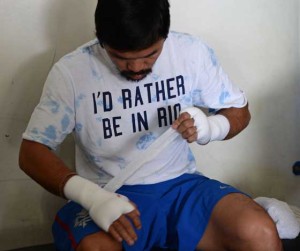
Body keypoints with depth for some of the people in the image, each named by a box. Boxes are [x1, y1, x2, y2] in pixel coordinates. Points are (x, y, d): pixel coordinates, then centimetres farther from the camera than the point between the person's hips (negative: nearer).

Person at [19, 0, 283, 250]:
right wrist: (90, 195, -26)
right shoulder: (71, 71, -10)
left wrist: (209, 128, -16)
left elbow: (239, 111, 9)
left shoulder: (193, 52, -3)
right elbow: (32, 152, -8)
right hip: (107, 195, -2)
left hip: (180, 186, 3)